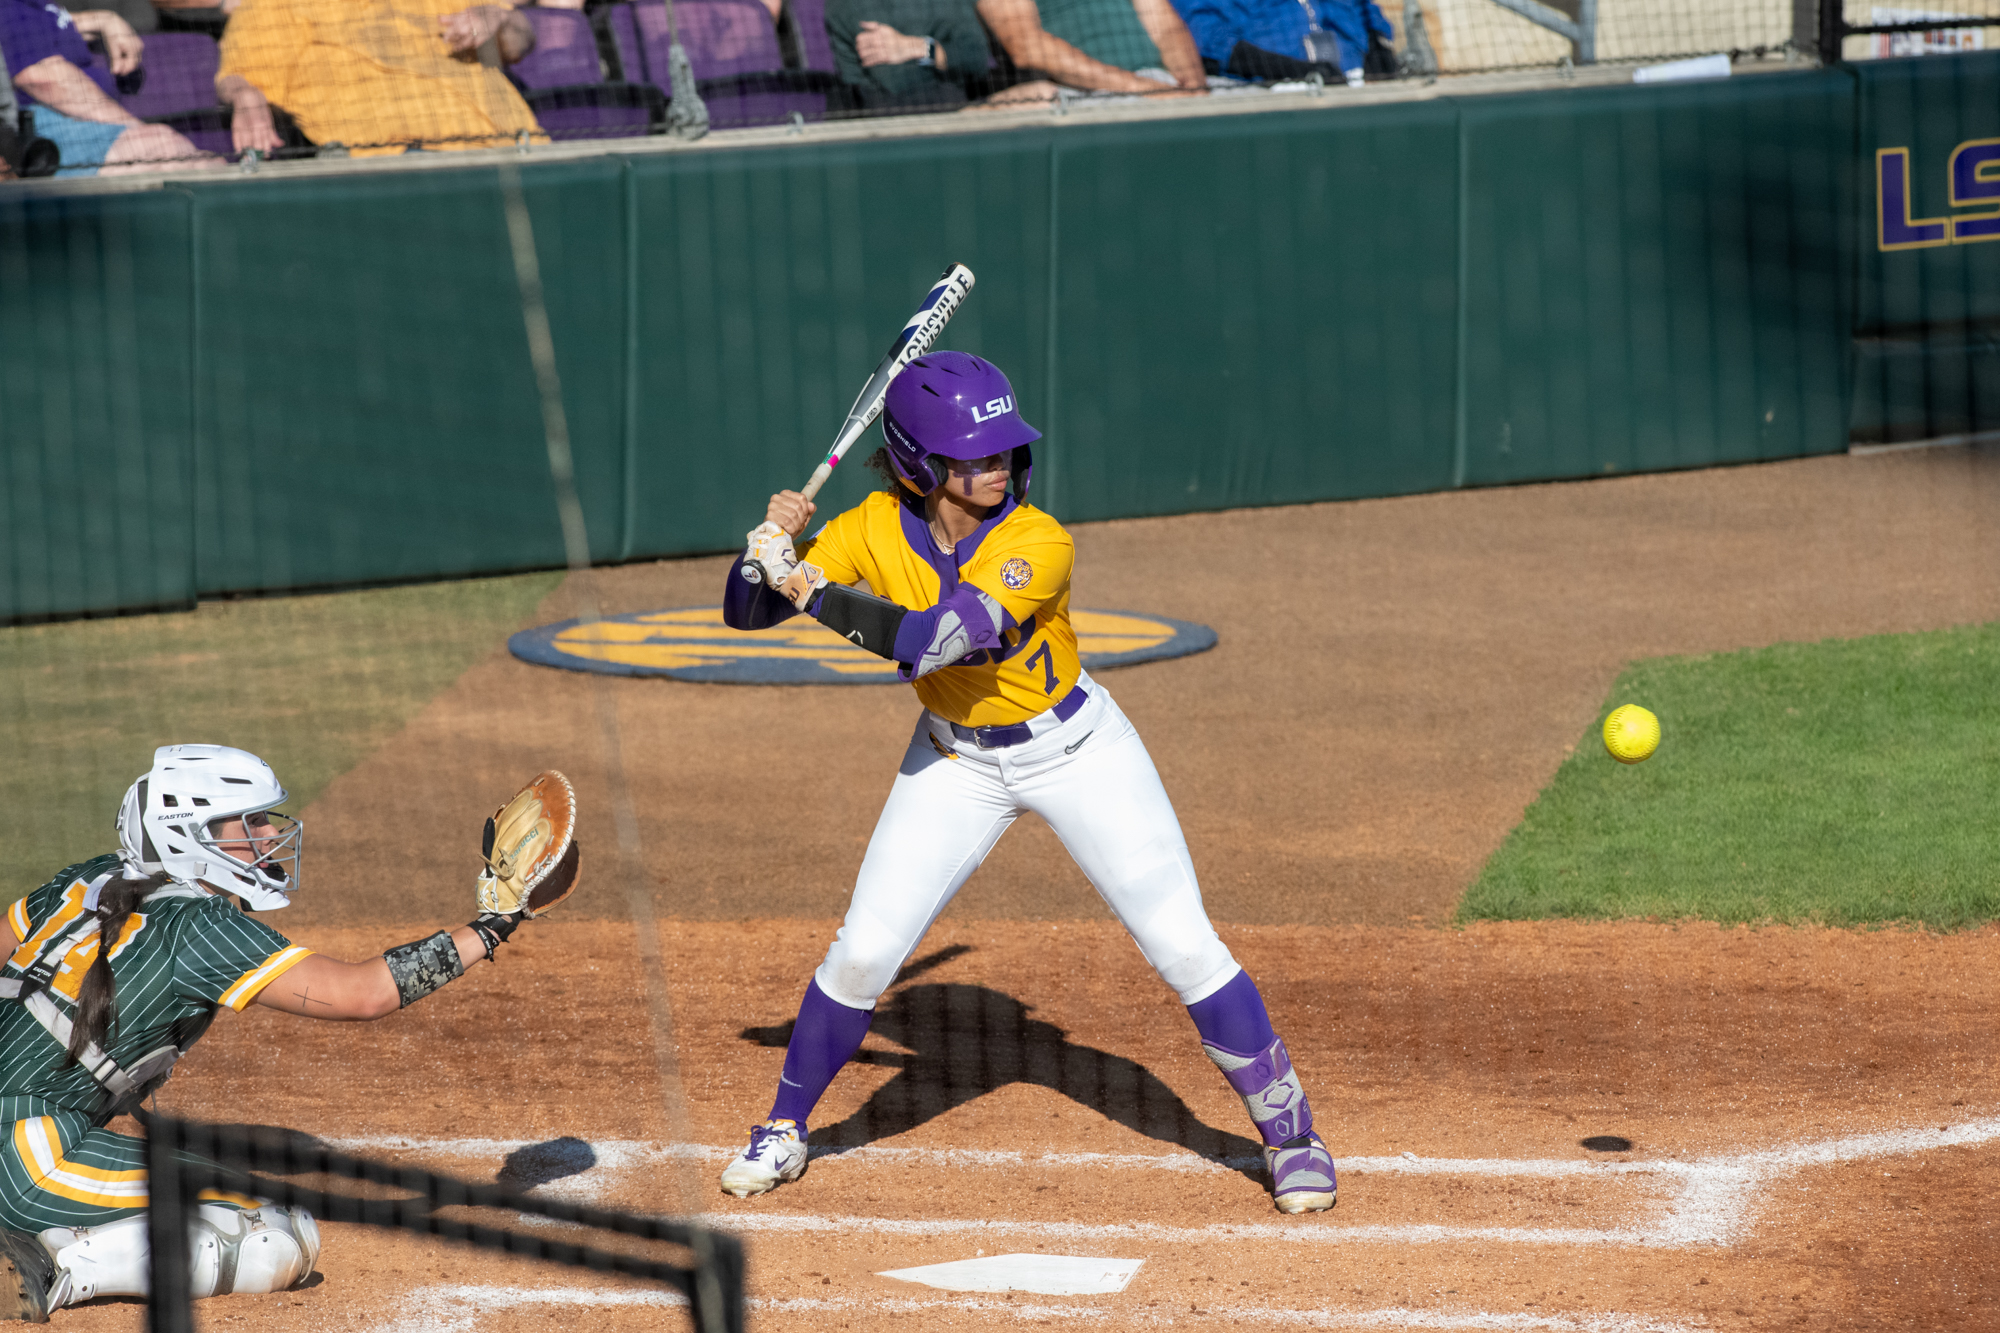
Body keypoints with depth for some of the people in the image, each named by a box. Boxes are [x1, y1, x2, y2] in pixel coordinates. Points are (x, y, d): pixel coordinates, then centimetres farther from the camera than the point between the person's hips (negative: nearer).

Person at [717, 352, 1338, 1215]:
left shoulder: (1039, 545, -29)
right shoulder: (876, 530, -16)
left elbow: (938, 639, -41)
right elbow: (748, 611, -12)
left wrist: (821, 597, -38)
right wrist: (776, 540, -31)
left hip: (1076, 750, -3)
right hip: (957, 761, 3)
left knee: (1183, 946, -6)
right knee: (864, 949, -2)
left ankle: (1290, 1135, 8)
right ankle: (782, 1133, 19)